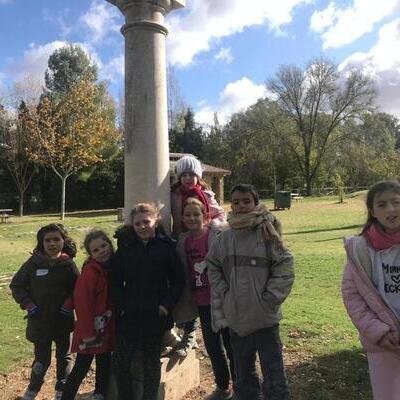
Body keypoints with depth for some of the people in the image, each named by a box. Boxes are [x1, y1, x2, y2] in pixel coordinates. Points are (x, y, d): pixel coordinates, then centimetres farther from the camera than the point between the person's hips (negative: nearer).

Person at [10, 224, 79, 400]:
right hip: (39, 320, 0)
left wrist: (69, 305, -13)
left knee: (64, 356, 15)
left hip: (63, 320, 1)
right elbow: (16, 285, 1)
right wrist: (28, 304, -7)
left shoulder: (68, 264, -9)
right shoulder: (34, 262, -9)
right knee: (42, 358, 8)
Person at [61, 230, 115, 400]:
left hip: (107, 328, 7)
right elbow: (82, 303, -22)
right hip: (90, 329, -7)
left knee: (105, 364, 17)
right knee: (81, 368, 3)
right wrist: (87, 332, -20)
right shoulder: (90, 272, -22)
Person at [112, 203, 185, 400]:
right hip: (128, 316, 2)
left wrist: (167, 305, -9)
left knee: (151, 362, 12)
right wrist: (121, 306, -4)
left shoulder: (166, 247, -3)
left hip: (156, 315, -2)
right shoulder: (125, 248, 4)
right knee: (122, 361, 5)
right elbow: (116, 282, 6)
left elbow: (178, 281, -2)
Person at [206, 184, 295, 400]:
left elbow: (285, 268, -8)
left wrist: (268, 298, -11)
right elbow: (213, 269, 11)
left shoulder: (266, 232, -9)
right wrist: (224, 294, 1)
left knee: (274, 374, 5)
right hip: (236, 318, 4)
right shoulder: (224, 238, 2)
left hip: (265, 317, -4)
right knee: (243, 373, 20)